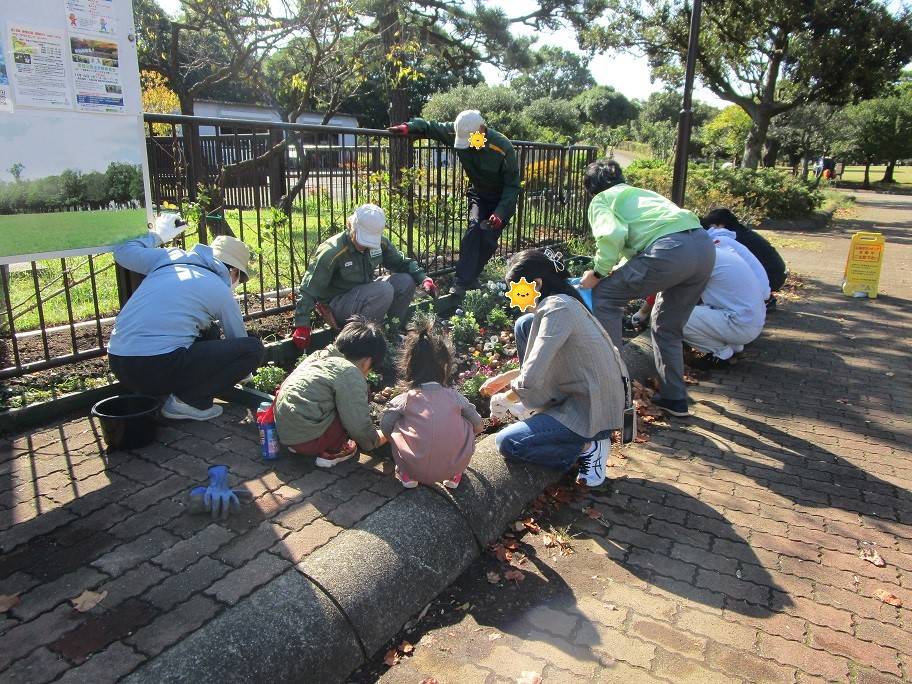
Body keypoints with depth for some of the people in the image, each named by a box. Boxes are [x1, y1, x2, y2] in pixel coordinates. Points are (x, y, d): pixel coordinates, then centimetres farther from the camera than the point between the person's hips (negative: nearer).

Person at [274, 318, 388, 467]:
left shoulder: (320, 355, 10)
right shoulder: (351, 375, -16)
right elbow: (359, 425, -14)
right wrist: (376, 440, 8)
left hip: (283, 431, 9)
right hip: (307, 439, -9)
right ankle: (331, 452, 5)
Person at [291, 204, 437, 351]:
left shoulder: (380, 243, -6)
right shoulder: (331, 252, -23)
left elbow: (401, 262, 7)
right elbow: (309, 290, -19)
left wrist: (423, 278, -10)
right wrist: (301, 325, -23)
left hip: (363, 296, 7)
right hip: (337, 304, -7)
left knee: (406, 282, -11)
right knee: (384, 290, -31)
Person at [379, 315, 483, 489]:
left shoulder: (405, 399, -2)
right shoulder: (455, 397, 2)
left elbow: (384, 427, 7)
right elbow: (478, 426, 13)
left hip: (416, 468, -1)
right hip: (455, 466, 1)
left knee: (396, 429, 19)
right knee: (467, 425, 21)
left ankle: (407, 475, 19)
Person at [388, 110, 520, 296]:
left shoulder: (503, 148, -30)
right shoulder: (458, 134, -18)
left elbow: (512, 185, -23)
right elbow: (431, 127, -7)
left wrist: (500, 213, -32)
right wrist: (408, 127, -26)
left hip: (502, 200, -2)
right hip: (479, 195, 3)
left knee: (488, 241, -10)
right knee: (474, 229, -20)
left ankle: (469, 277, 8)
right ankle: (463, 282, -21)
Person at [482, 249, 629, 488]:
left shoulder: (557, 309, -23)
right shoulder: (564, 301, 7)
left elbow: (531, 381, -27)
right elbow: (543, 361, 18)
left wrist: (510, 393, -5)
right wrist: (506, 377, 10)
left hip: (592, 410, -10)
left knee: (507, 443, -10)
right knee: (524, 324, 5)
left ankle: (589, 446, 0)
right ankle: (543, 415, 12)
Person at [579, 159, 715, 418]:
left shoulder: (600, 200, 14)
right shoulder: (640, 192, 36)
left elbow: (612, 234, -7)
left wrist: (598, 273, 4)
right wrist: (617, 271, 53)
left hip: (669, 249, -8)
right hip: (704, 246, 8)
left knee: (604, 296, 8)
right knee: (668, 327, 23)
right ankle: (674, 398, 28)